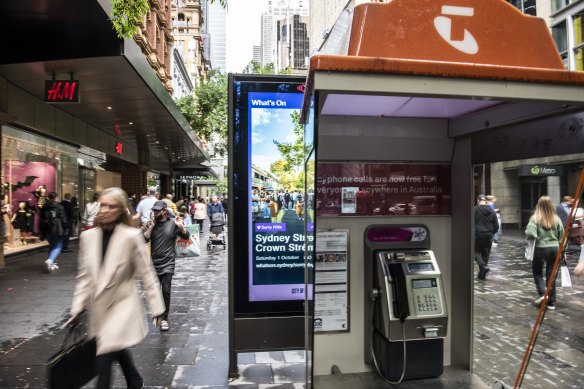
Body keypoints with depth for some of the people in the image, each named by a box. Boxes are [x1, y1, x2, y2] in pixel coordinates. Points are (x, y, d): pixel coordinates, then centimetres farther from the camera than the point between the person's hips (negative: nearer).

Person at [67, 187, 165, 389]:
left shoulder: (131, 236, -16)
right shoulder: (88, 236, -2)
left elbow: (147, 274, -12)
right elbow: (84, 276, 6)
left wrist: (157, 307, -10)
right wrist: (77, 307, 3)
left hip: (122, 305, -5)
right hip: (98, 307, 5)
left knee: (104, 360, -10)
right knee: (118, 349, 23)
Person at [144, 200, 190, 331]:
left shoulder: (172, 223, -5)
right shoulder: (151, 223, 3)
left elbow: (186, 237, -3)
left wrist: (181, 228, -22)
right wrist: (151, 226, -17)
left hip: (167, 263, -4)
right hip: (154, 263, 4)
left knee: (166, 291, -9)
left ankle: (164, 318, 2)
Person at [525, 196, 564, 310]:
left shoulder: (536, 219, -10)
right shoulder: (556, 219, 2)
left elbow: (530, 234, -23)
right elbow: (562, 236, 5)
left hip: (541, 248, -4)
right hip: (555, 248, 4)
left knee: (537, 271, 17)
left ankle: (542, 293, 1)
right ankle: (551, 302, 15)